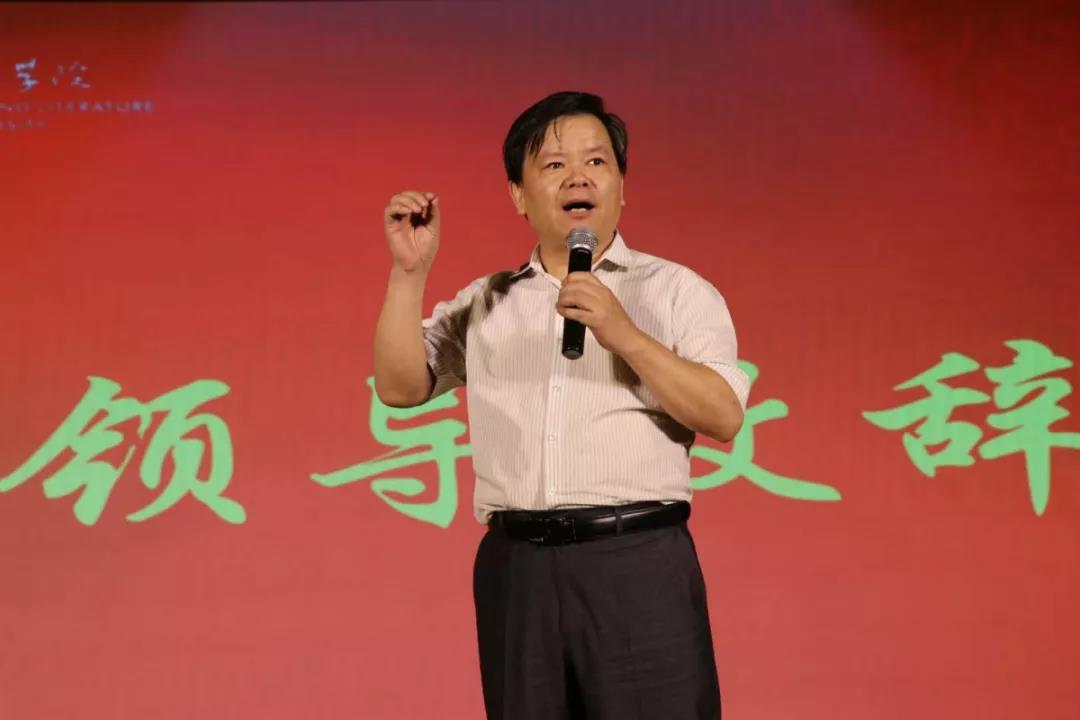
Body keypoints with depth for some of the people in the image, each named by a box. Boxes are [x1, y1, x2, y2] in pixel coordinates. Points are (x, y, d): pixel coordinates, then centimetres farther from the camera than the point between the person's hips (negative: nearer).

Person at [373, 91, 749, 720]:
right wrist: (410, 271, -3)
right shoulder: (484, 304, 16)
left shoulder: (676, 290, 6)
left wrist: (624, 335, -15)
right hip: (517, 569, 3)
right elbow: (401, 386, 6)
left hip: (638, 565, -3)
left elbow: (725, 418, -5)